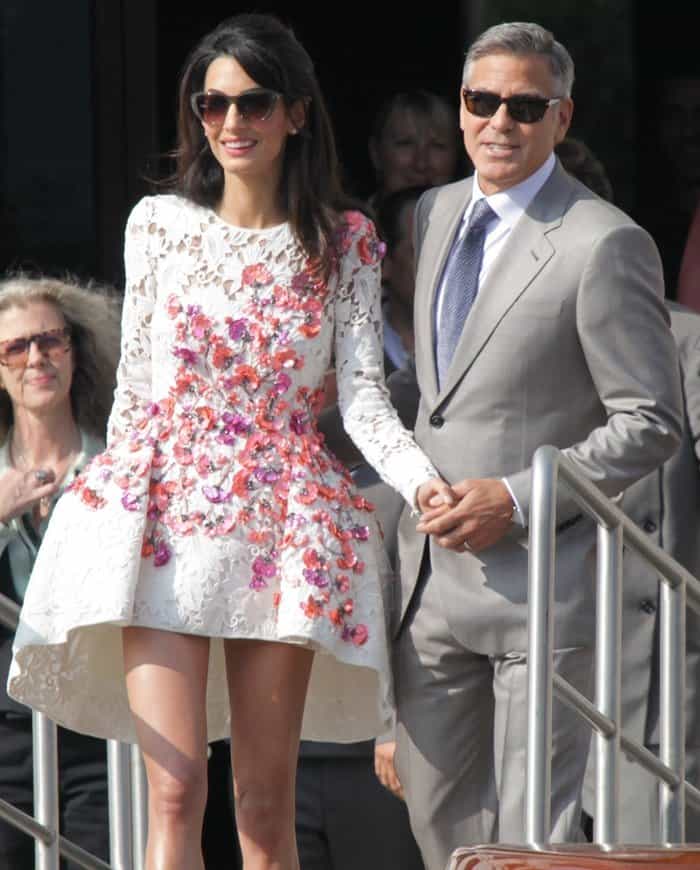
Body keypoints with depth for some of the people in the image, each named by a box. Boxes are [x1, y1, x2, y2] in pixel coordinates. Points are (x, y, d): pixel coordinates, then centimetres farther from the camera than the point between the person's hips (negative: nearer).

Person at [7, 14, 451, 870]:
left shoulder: (344, 243, 6)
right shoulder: (159, 224, 8)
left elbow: (362, 392, -1)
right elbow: (133, 382, 11)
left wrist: (421, 479, -18)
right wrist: (117, 495, 10)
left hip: (282, 525, 0)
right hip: (164, 513, 0)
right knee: (175, 794, -11)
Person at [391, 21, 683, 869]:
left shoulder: (604, 245, -12)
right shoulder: (435, 214, 11)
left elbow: (650, 421, -12)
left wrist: (518, 500, -18)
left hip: (540, 576, -7)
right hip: (430, 576, 7)